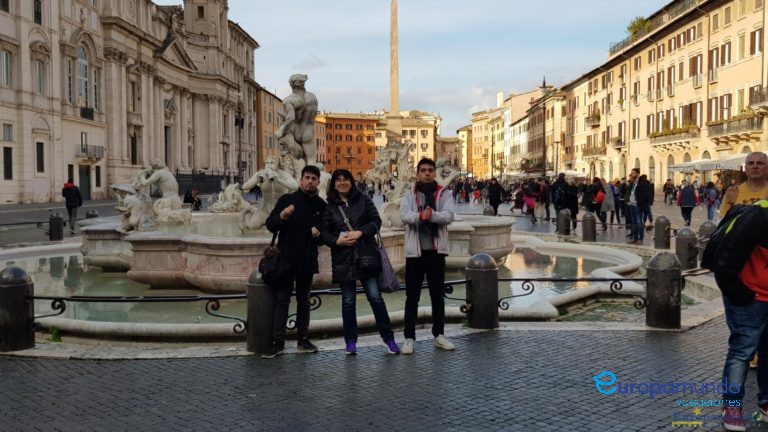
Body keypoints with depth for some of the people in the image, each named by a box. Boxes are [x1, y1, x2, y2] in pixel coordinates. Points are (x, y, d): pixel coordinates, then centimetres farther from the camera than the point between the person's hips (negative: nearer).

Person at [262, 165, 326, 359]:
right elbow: (269, 225, -4)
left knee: (303, 300, 12)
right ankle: (278, 342, 3)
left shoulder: (321, 206, 5)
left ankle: (303, 339, 21)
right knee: (281, 300, 0)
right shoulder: (287, 199, -2)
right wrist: (281, 217, -24)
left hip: (308, 261, 2)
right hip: (285, 259, -2)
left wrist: (319, 234, -10)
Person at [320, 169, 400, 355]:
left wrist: (360, 232, -16)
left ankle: (388, 338, 9)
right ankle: (350, 341, 20)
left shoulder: (363, 200, 3)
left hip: (366, 256, -1)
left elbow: (376, 221, -2)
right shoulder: (329, 207, 5)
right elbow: (324, 232, 1)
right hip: (343, 260, 1)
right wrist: (337, 241, -17)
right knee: (348, 301, 9)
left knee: (375, 297, -1)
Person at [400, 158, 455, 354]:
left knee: (437, 295, 12)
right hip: (415, 251, -1)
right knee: (412, 297, 4)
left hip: (436, 251, 1)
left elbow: (449, 216, -13)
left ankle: (439, 335, 23)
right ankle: (409, 337, 10)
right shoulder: (409, 194, 3)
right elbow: (403, 215, -14)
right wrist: (420, 215, -35)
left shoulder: (443, 194, 3)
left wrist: (433, 215, -32)